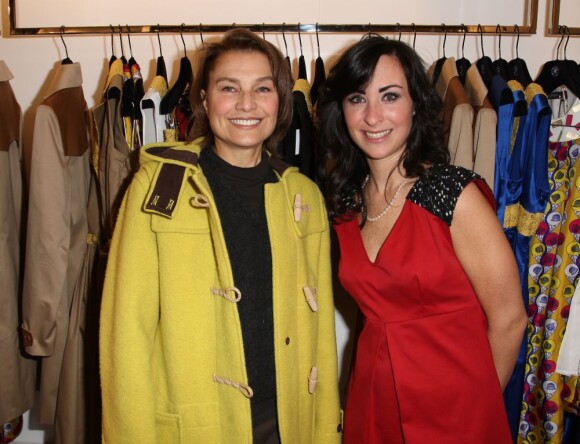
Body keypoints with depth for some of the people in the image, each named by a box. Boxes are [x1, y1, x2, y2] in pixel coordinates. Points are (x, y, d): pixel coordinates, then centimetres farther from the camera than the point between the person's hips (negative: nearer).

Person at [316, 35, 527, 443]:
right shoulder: (346, 201, 0)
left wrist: (476, 402, 1)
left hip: (451, 410, -5)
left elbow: (508, 320, -11)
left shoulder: (455, 194, -17)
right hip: (371, 400, 5)